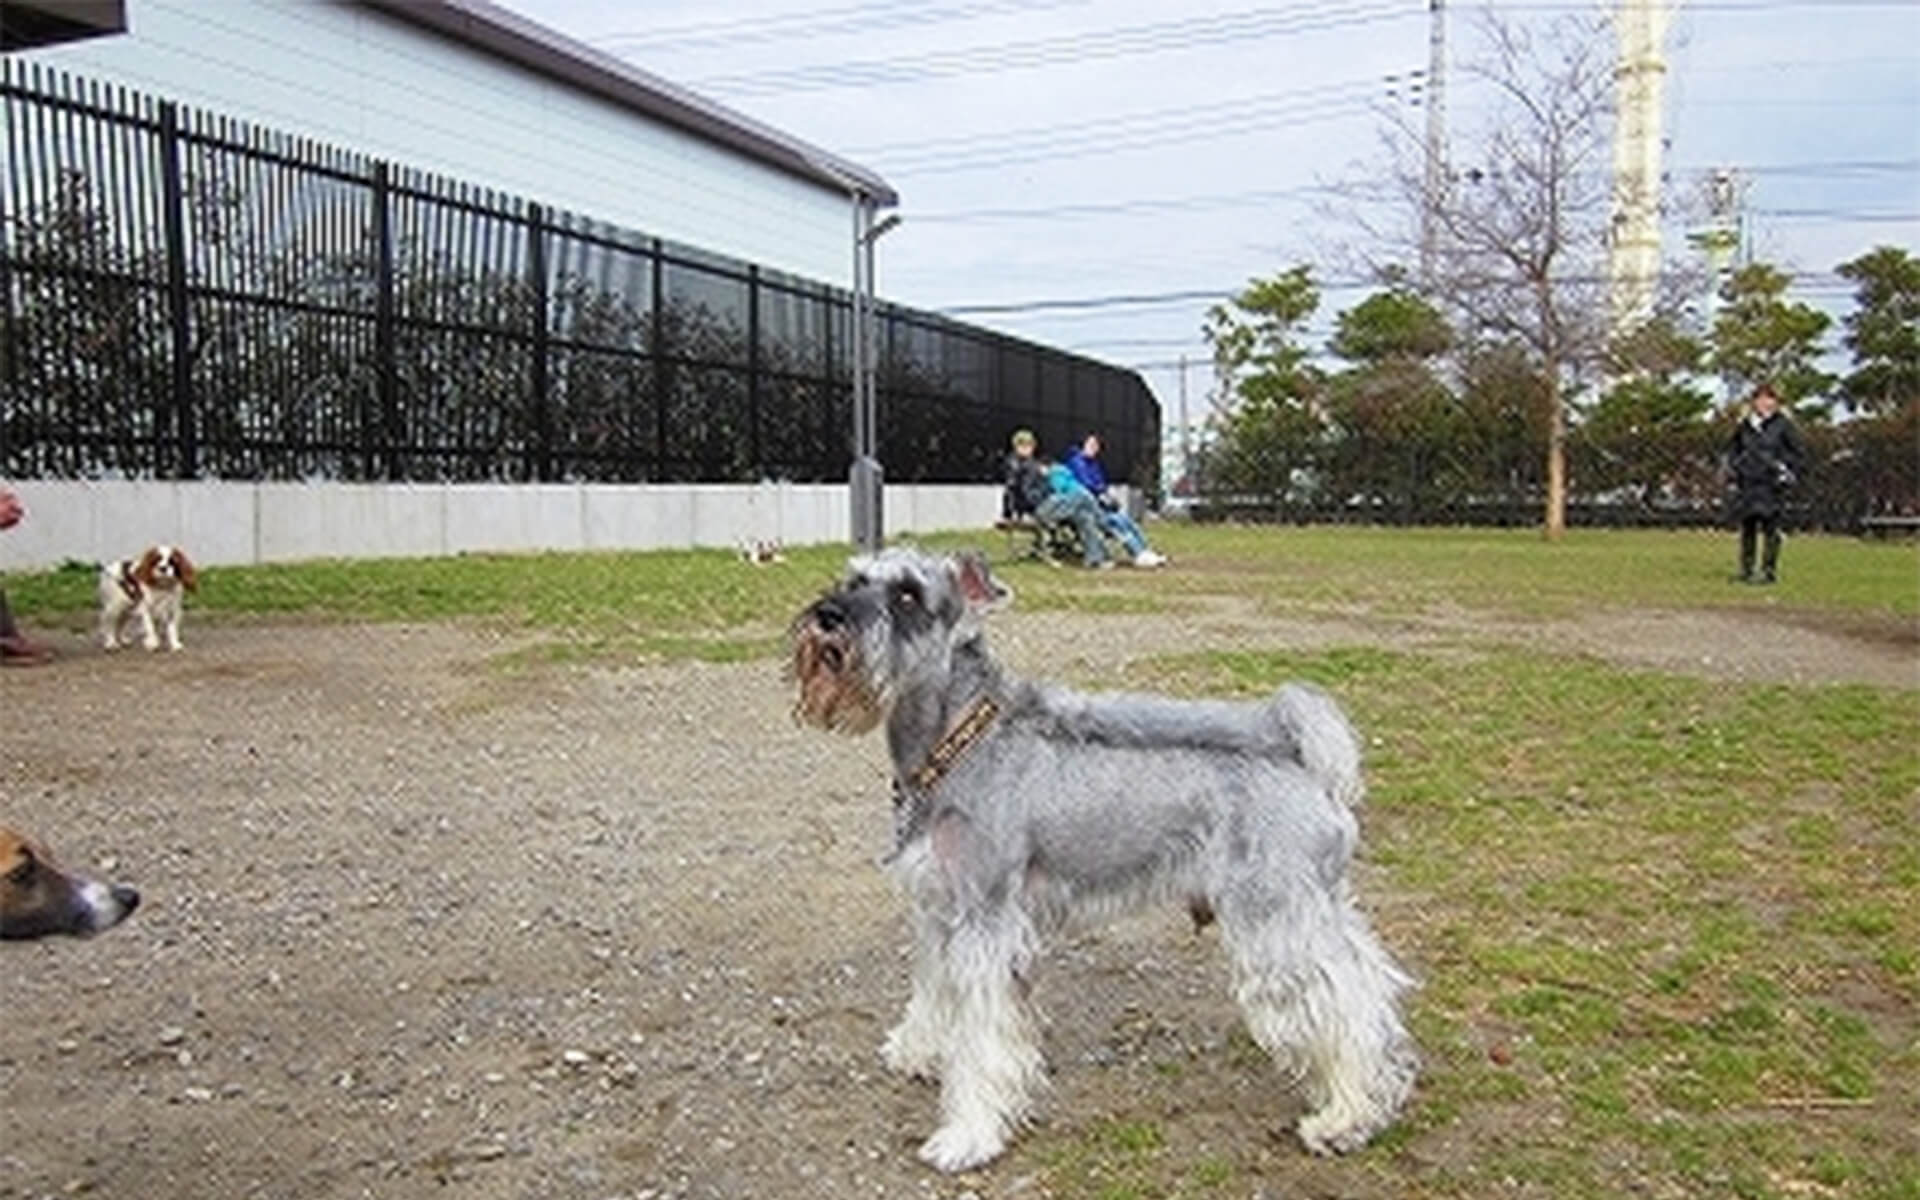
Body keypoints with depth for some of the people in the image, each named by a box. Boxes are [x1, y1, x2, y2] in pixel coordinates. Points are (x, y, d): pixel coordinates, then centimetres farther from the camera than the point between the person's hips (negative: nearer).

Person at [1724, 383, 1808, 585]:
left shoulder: (1783, 424, -3)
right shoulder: (1744, 426, 7)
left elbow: (1799, 452, 3)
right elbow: (1733, 447, 23)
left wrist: (1791, 474, -3)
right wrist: (1733, 467, 11)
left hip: (1772, 485, -4)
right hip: (1747, 485, 4)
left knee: (1769, 527, -6)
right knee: (1747, 528, 7)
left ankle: (1769, 571, -1)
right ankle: (1746, 570, 14)